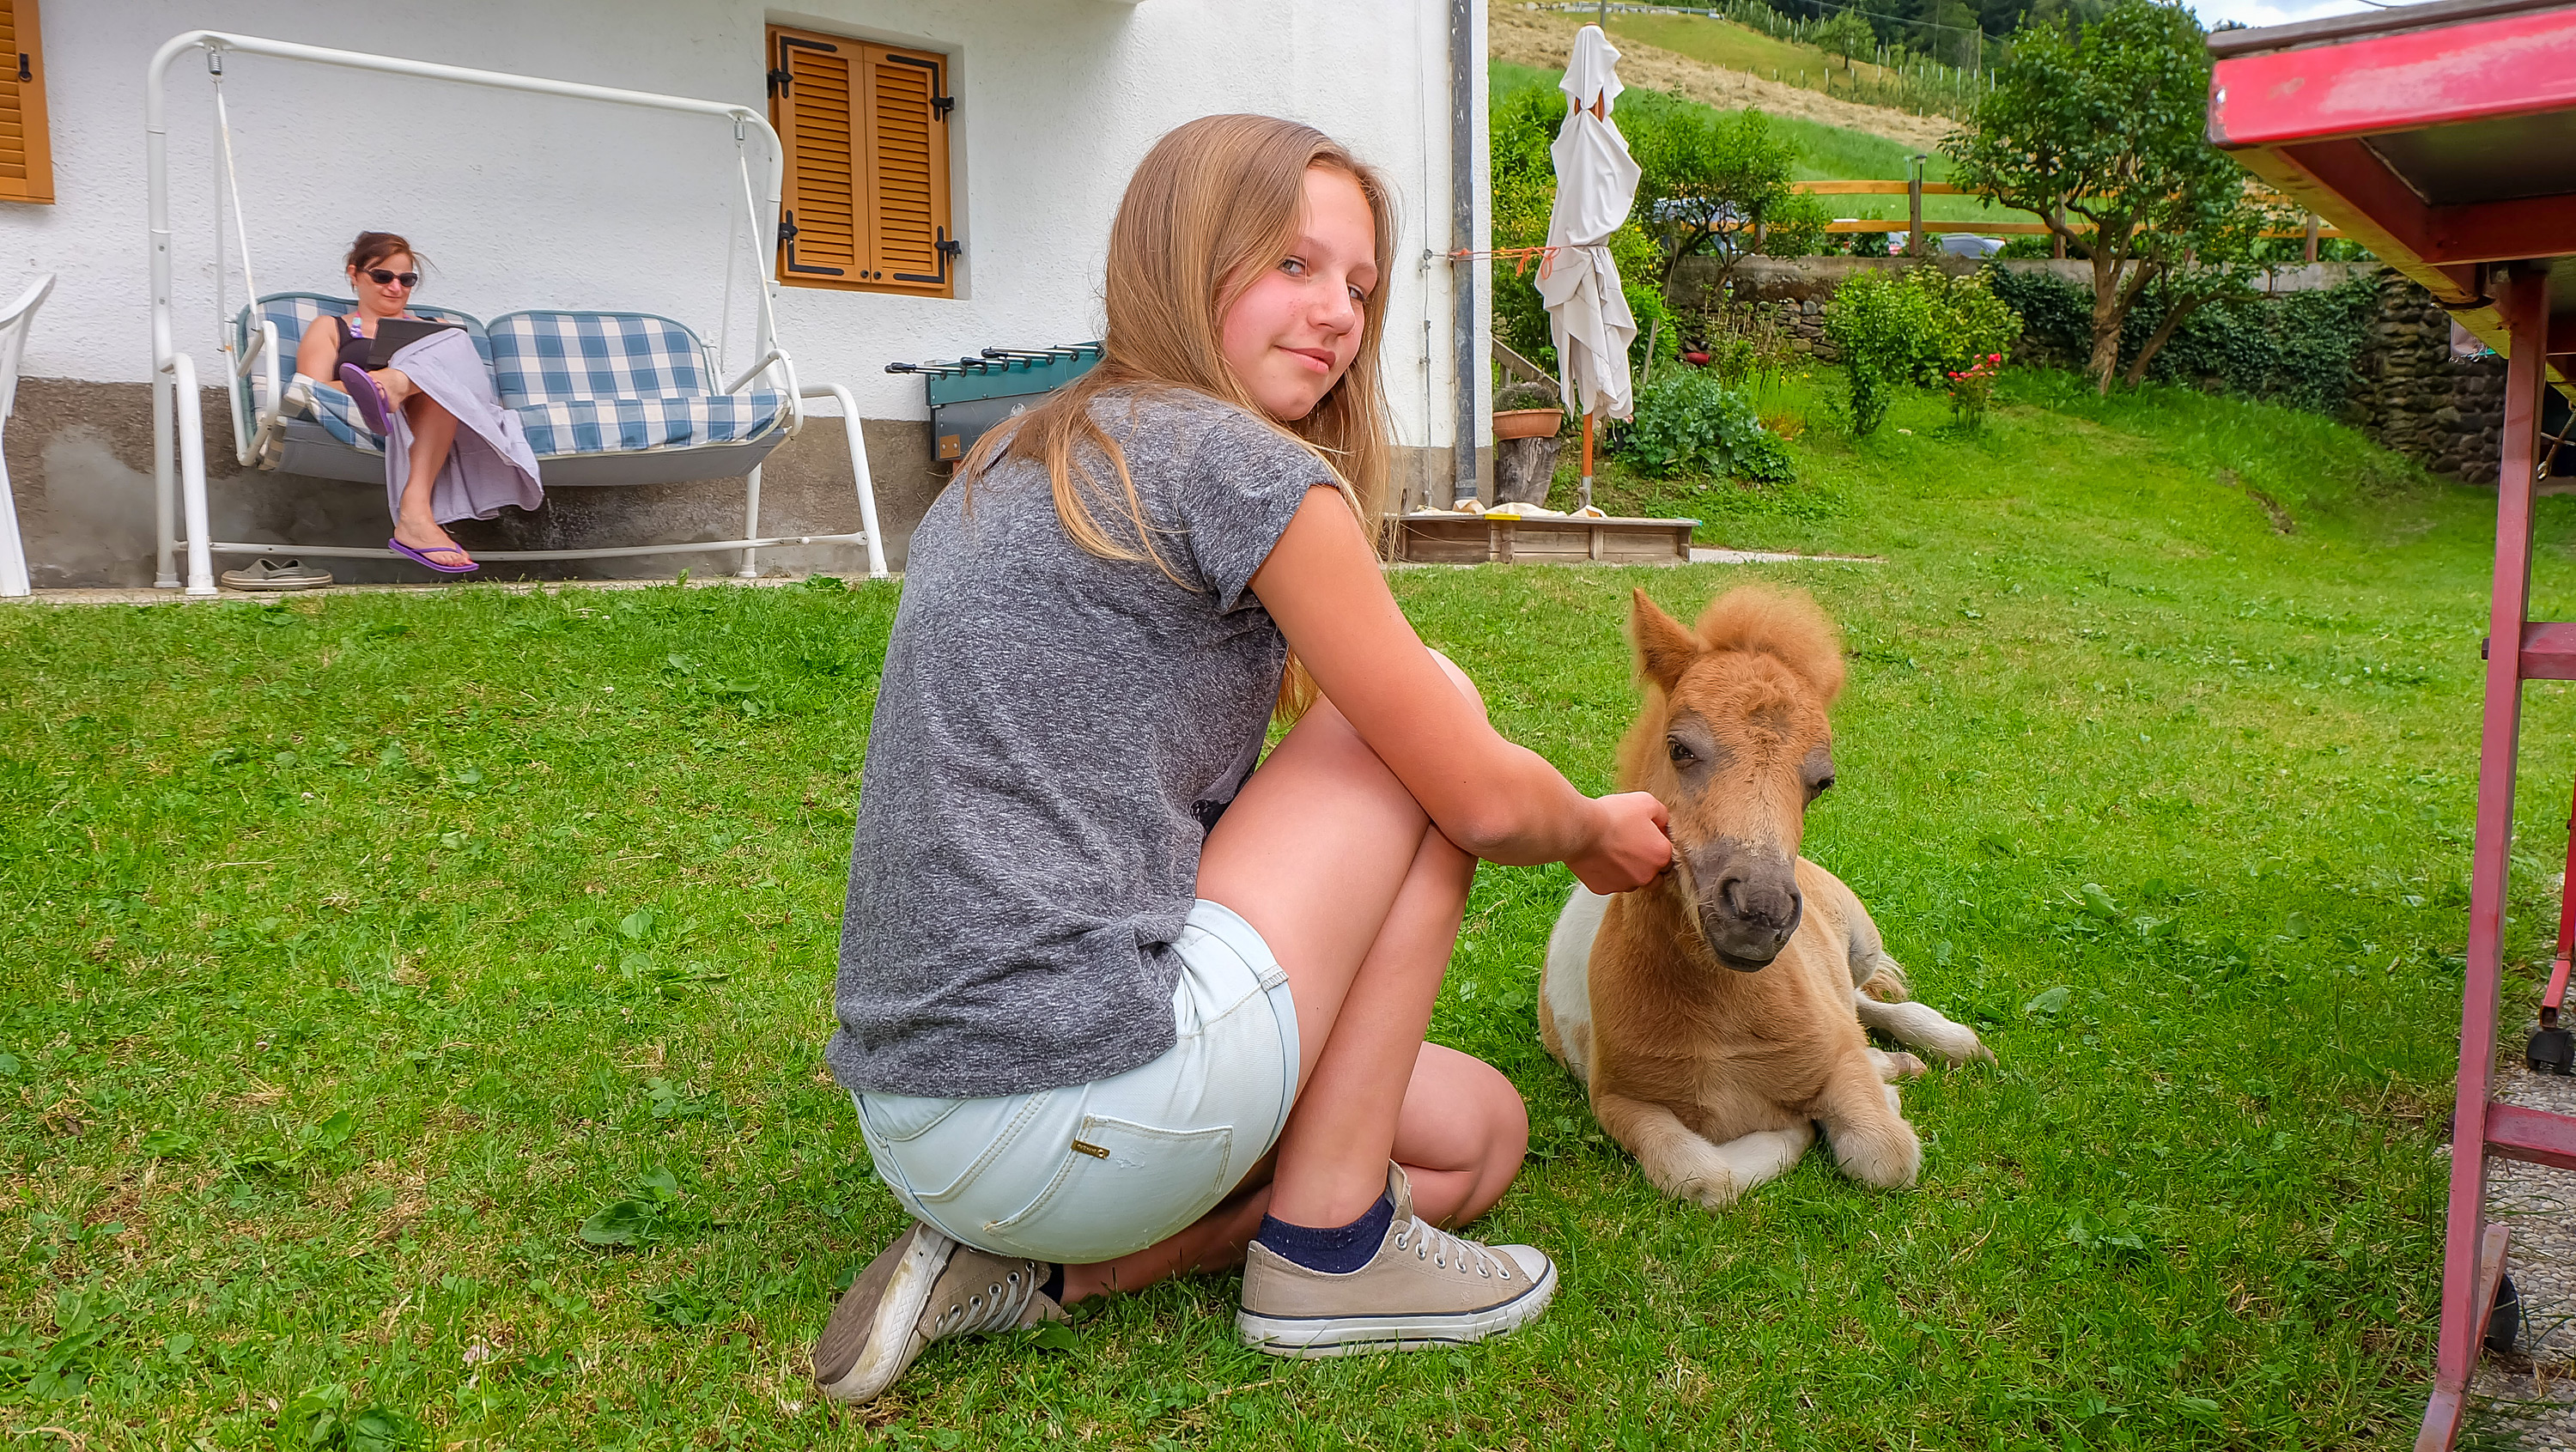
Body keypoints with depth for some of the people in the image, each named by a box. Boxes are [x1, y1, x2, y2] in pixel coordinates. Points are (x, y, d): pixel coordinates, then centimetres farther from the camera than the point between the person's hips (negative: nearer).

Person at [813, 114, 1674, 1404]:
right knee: (1435, 709, 3)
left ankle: (1038, 1264, 7)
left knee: (1478, 1132, 20)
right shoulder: (1241, 465, -10)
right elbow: (1482, 800, -5)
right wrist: (1598, 835, 18)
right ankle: (1326, 1248, 4)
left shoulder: (1013, 465, 17)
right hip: (1074, 1104, -9)